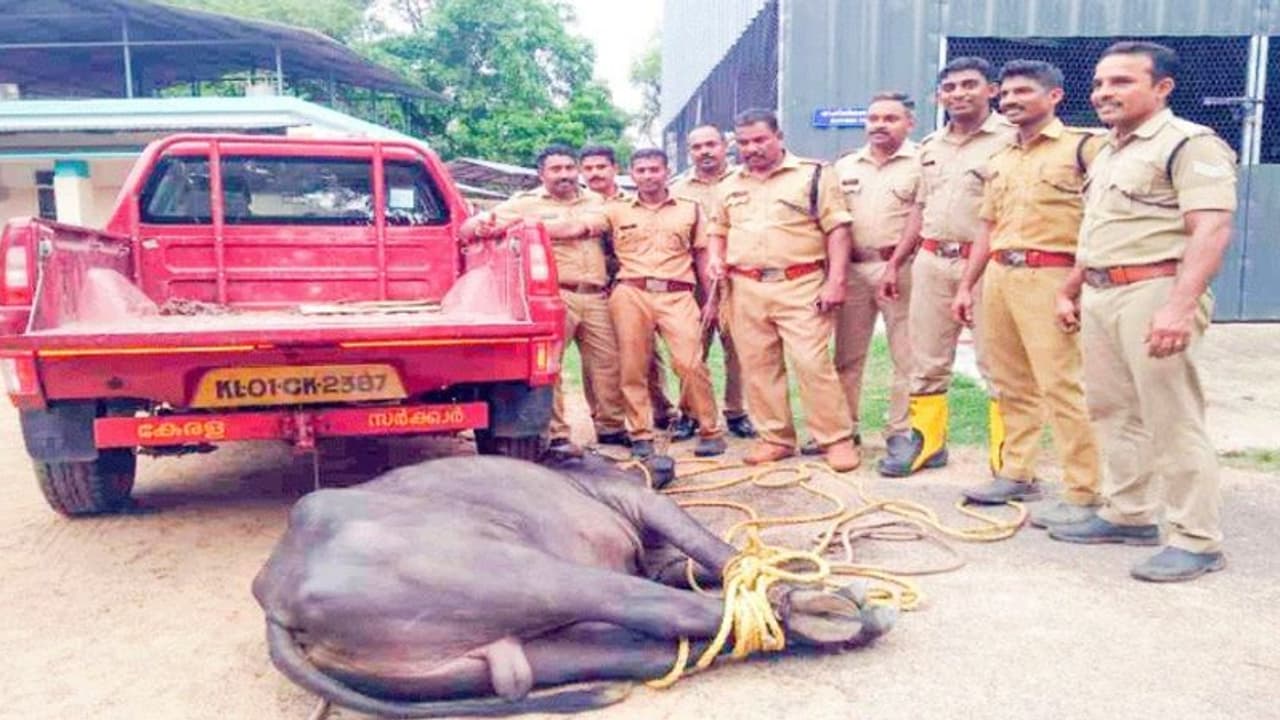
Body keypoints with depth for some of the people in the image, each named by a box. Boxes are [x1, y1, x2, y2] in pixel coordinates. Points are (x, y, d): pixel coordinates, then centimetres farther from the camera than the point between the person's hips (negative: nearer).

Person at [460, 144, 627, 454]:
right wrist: (478, 225, -23)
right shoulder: (526, 203, 8)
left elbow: (580, 226, -8)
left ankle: (611, 427, 20)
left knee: (606, 362, 7)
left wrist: (521, 224, -15)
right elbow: (469, 226, 4)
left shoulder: (594, 203, 17)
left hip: (595, 296, 4)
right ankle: (556, 436, -2)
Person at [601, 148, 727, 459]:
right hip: (631, 294, 1)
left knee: (690, 363, -11)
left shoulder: (690, 209, 16)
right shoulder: (616, 210, 13)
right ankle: (640, 434, 9)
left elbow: (702, 256, 15)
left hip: (677, 295, -1)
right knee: (633, 368, -2)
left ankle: (710, 431, 2)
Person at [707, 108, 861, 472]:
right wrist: (716, 259, 4)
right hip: (746, 290, 5)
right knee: (757, 367, 7)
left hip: (800, 287, -5)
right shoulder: (730, 185, 15)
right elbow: (718, 230, 25)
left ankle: (837, 439, 3)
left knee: (812, 363, -9)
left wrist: (836, 281, -13)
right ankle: (775, 438, 19)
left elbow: (837, 229, -5)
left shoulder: (813, 174, 0)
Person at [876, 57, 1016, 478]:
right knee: (927, 360, 12)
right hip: (931, 261, 7)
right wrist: (894, 264, 17)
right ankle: (926, 442, 24)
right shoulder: (930, 146, 16)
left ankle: (1008, 459, 8)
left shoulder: (1009, 138, -5)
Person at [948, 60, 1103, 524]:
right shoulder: (1001, 161, 19)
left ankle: (1083, 495, -2)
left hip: (1049, 277, -7)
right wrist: (966, 286, 18)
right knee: (1011, 383, 12)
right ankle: (1016, 474, 23)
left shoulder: (1083, 147, -3)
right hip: (998, 276, 8)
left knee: (1061, 385, -9)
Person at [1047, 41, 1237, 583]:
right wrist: (1070, 291, 24)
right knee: (1113, 412, 14)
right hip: (1100, 295, 9)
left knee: (1172, 420, -5)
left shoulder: (1190, 144, -9)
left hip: (1154, 292, -9)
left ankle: (1198, 541, 4)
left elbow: (1211, 231, -20)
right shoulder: (1107, 152, 19)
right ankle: (1127, 515, 26)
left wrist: (1181, 307, -29)